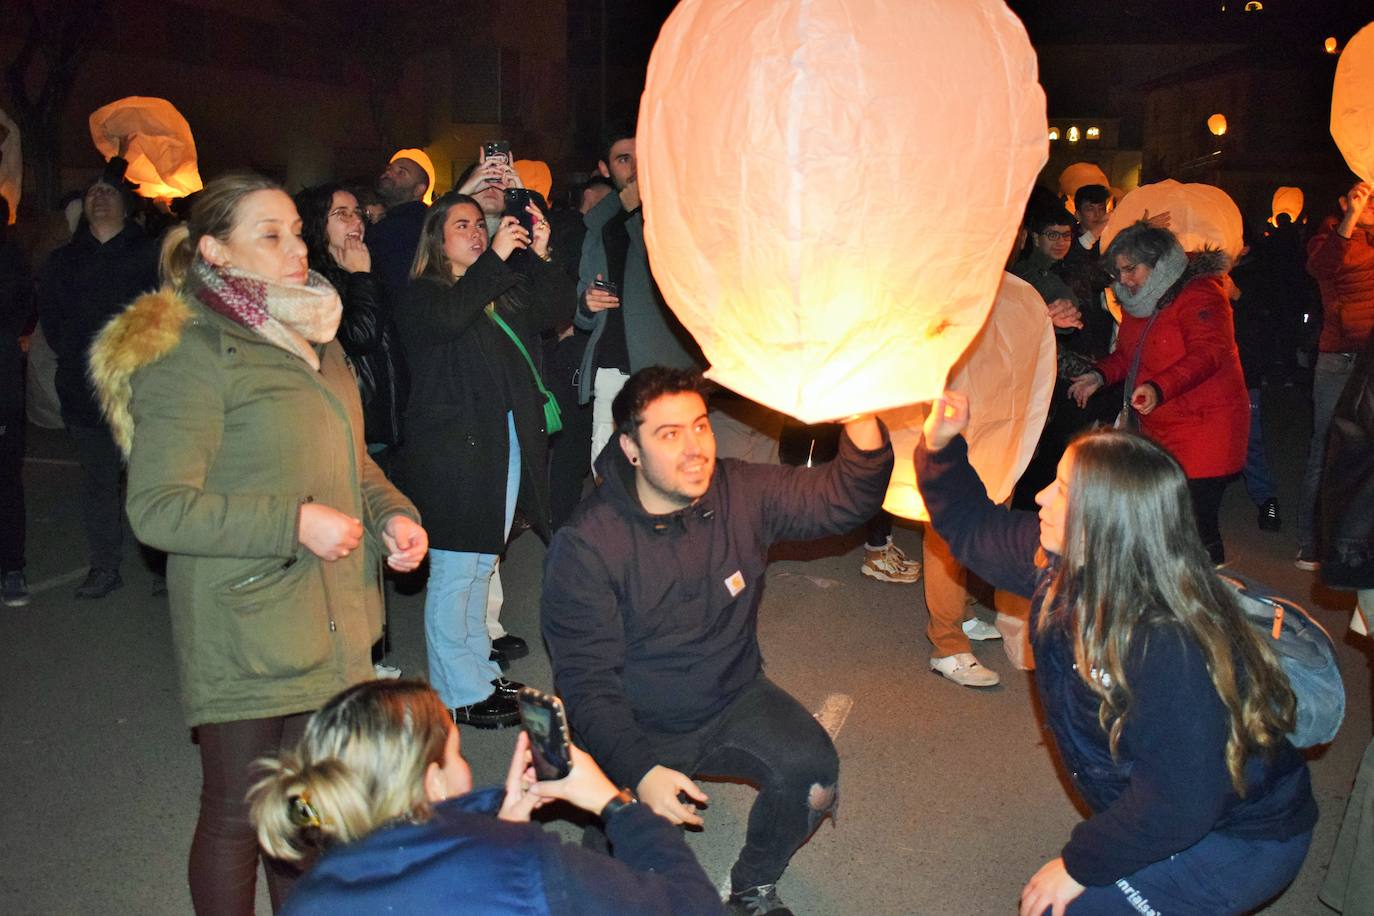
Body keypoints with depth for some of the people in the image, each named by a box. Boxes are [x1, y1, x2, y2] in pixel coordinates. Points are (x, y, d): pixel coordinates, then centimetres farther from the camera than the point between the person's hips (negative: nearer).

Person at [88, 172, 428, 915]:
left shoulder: (311, 340, 13)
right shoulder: (190, 355, -14)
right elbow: (157, 508, -20)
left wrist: (393, 515, 3)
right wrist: (294, 523, -23)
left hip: (331, 626, 8)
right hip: (247, 641, -7)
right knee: (239, 816, 8)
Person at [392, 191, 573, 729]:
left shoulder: (508, 291, 17)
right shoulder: (421, 296, -3)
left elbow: (558, 311, 9)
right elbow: (448, 319, -24)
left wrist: (541, 257, -4)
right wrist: (495, 257, -22)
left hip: (508, 441, 7)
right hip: (451, 447, -7)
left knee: (482, 565, 17)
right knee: (454, 572, -4)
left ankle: (479, 674, 29)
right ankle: (459, 695, 6)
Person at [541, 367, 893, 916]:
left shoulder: (741, 493, -7)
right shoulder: (585, 545, -18)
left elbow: (844, 498, -10)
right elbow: (586, 682, -18)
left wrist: (862, 420, -30)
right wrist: (637, 770, -32)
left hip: (735, 701, 3)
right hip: (638, 728, -3)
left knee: (813, 778, -22)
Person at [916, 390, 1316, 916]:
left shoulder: (1170, 653, -37)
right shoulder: (1061, 564, -12)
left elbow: (1176, 806, -30)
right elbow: (972, 529, 6)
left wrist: (1080, 862, -17)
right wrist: (938, 447, -6)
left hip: (1244, 839, -8)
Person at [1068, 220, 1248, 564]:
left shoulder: (1200, 294, -13)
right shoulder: (1138, 303, 15)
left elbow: (1208, 353, -26)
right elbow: (1127, 355, 25)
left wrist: (1159, 388, -40)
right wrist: (1100, 375, 5)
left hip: (1202, 431, -8)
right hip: (1157, 433, 8)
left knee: (1197, 531, -8)